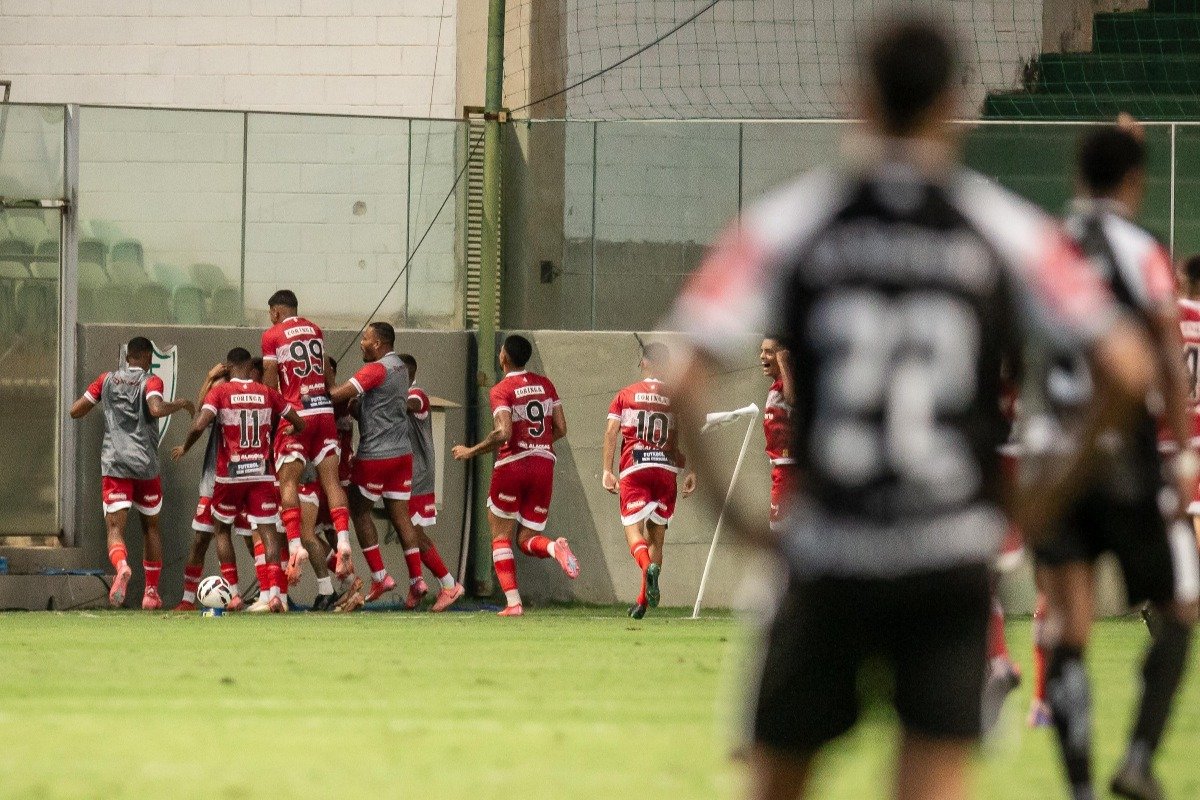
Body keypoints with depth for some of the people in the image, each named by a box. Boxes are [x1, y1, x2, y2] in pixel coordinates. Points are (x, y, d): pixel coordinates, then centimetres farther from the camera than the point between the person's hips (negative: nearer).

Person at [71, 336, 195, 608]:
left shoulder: (106, 380, 10)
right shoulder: (151, 381, 0)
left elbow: (75, 411, 11)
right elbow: (156, 409, -20)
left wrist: (98, 402, 29)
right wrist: (181, 404, -3)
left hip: (114, 465, 1)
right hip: (145, 464, -1)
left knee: (115, 527, -8)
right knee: (151, 525, 17)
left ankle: (121, 566, -40)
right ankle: (151, 592, 17)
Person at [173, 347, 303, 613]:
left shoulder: (220, 392, -3)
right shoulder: (267, 394, 6)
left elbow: (199, 426, -16)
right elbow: (299, 424, 11)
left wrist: (185, 448, 3)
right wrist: (286, 434, 33)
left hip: (230, 474, -1)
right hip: (262, 473, 1)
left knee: (222, 529, 18)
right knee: (268, 532, -1)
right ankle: (275, 592, -20)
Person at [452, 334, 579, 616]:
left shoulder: (501, 391, -7)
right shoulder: (545, 384, 10)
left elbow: (503, 433, -20)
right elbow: (561, 429, 9)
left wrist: (471, 452, -7)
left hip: (512, 465, -5)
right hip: (544, 465, 5)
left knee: (501, 536, 8)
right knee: (527, 539, 12)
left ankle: (513, 602, -4)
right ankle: (556, 548, -24)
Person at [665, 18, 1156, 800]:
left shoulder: (785, 223, -2)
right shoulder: (1008, 230, 0)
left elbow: (686, 387, -10)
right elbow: (1127, 370, -4)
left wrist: (732, 508, 3)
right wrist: (1056, 493, 8)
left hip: (831, 560, 0)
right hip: (953, 558, 0)